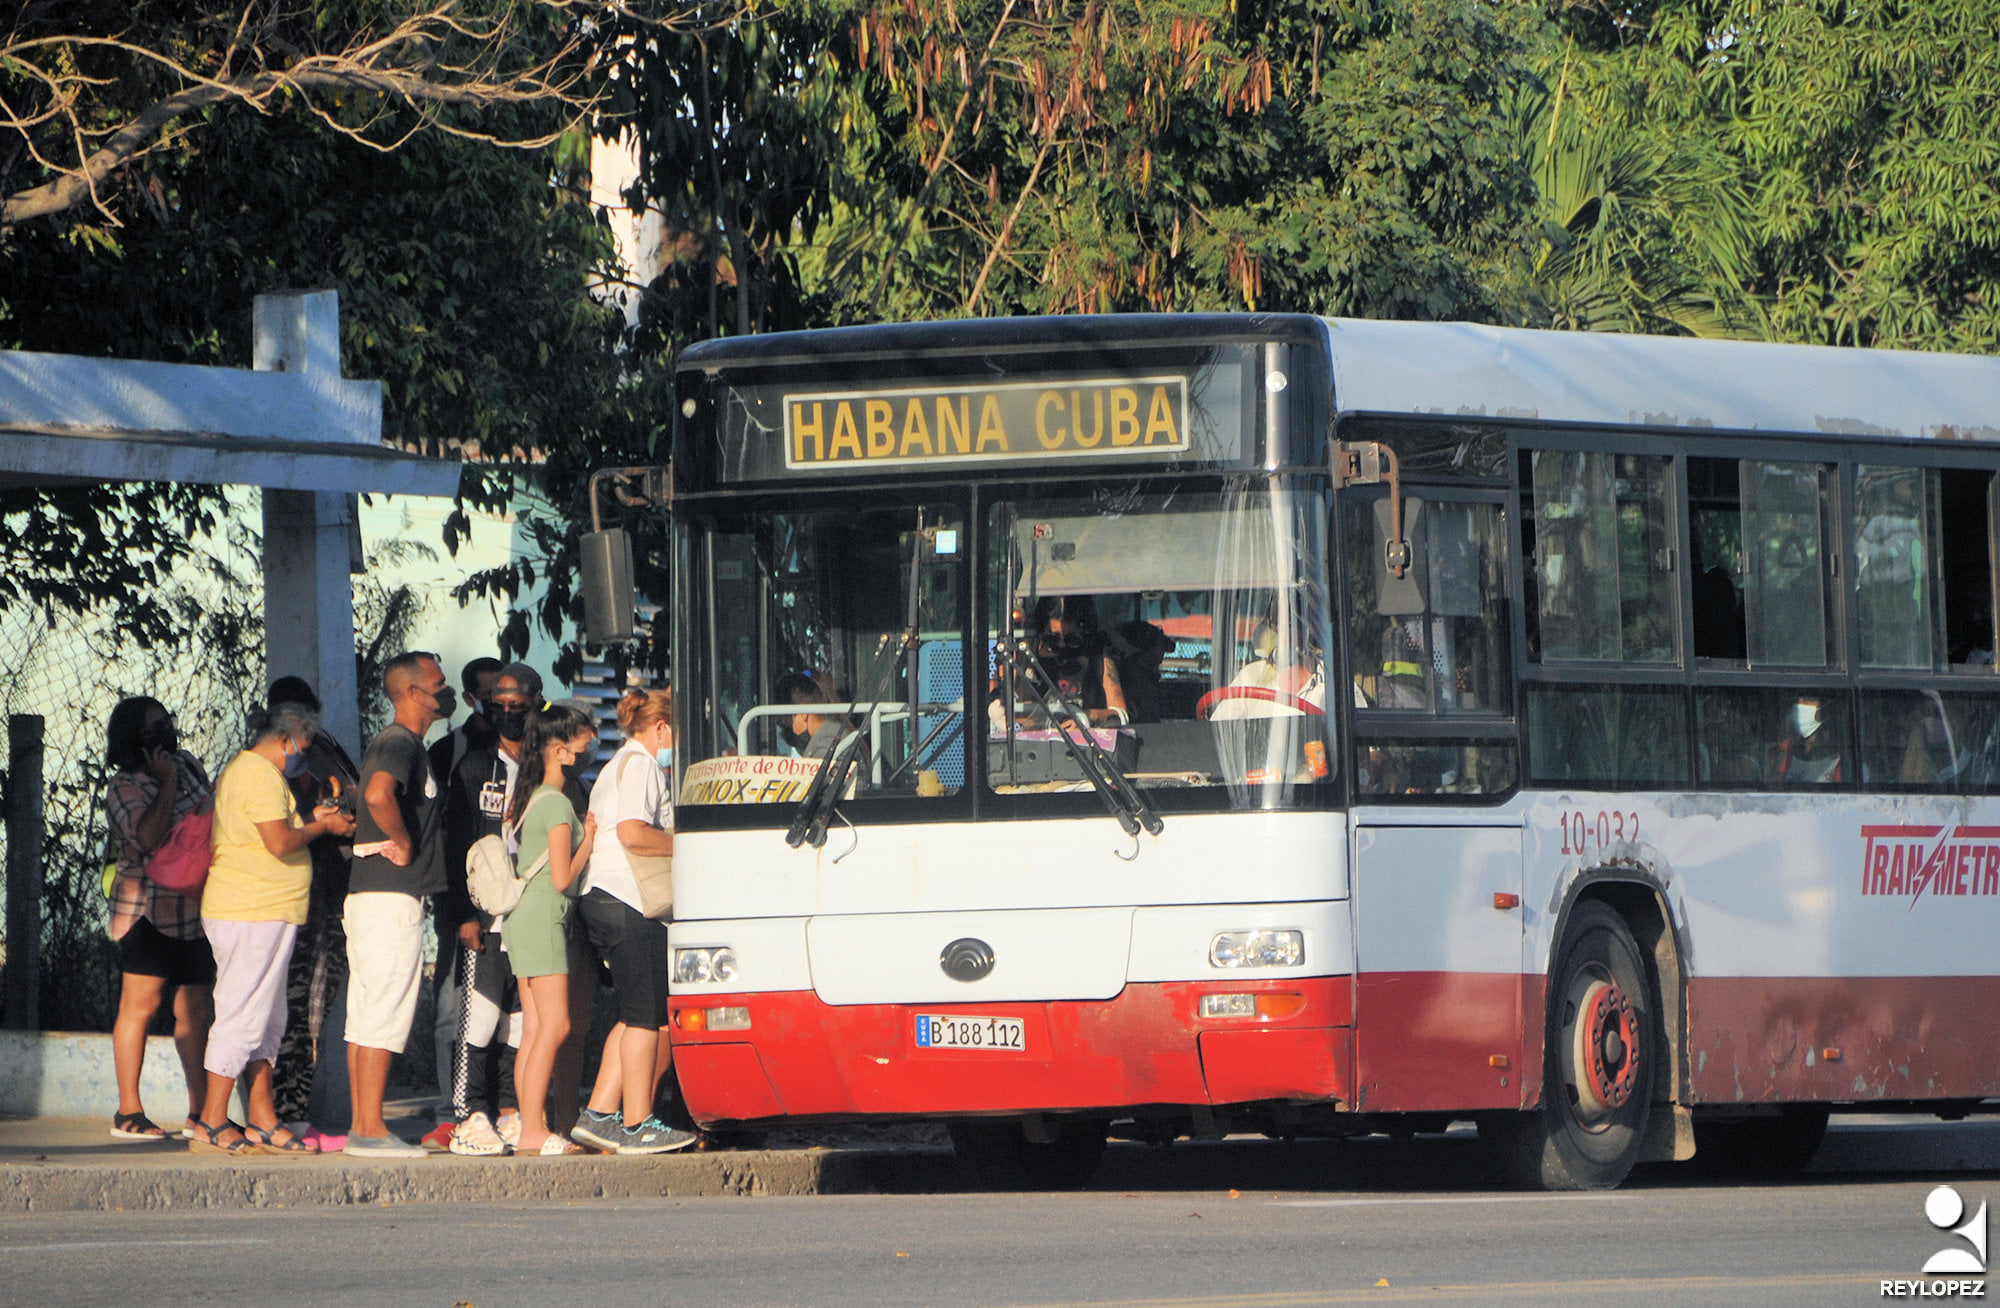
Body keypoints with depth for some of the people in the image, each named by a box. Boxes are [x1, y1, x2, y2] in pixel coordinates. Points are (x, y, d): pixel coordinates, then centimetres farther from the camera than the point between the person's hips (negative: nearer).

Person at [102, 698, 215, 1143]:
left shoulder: (189, 766, 13)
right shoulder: (124, 788, -8)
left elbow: (212, 814, 31)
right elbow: (149, 838, -25)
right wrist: (167, 783, -17)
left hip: (196, 910, 7)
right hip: (149, 910, -7)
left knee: (195, 1010, 6)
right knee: (140, 1005, -8)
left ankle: (200, 1110, 9)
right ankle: (128, 1113, -7)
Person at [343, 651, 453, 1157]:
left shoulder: (392, 743, 20)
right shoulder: (400, 744, -13)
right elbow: (378, 795, -32)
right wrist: (404, 845, -19)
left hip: (369, 895, 10)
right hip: (394, 897, -10)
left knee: (366, 1015, 9)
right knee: (386, 1014, -10)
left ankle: (361, 1126, 11)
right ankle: (371, 1129, -12)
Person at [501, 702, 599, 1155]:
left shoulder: (527, 797, 15)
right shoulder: (557, 804, -13)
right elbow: (563, 878, -16)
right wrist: (589, 840, -1)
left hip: (523, 916, 10)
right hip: (544, 918, -10)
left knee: (535, 1029, 7)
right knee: (554, 1025, -12)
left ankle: (531, 1128, 5)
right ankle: (533, 1130, -17)